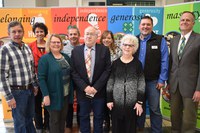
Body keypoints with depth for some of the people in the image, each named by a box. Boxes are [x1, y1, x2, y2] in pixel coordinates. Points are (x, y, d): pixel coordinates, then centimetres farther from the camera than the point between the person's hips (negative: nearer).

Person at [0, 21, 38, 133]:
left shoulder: (27, 47, 4)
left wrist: (35, 85, 16)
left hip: (30, 90, 6)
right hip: (17, 91, -5)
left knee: (29, 118, 21)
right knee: (20, 122, 9)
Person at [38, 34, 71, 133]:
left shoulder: (66, 57, 7)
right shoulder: (44, 59, -10)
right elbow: (41, 78, -15)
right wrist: (45, 95, -20)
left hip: (66, 94, 5)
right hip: (53, 95, -5)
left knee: (63, 118, 17)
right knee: (54, 119, 8)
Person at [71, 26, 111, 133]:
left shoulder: (104, 50, -3)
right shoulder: (76, 51, 1)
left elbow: (108, 70, -7)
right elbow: (74, 72, -3)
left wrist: (96, 87, -14)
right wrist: (85, 87, -13)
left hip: (99, 91, -1)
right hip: (82, 91, 1)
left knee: (99, 117, 14)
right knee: (83, 116, 15)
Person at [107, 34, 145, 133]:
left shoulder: (137, 63, 1)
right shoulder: (115, 63, 4)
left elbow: (141, 84, -1)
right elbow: (110, 82, 5)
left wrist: (140, 102, -7)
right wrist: (109, 99, 0)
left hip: (132, 102, -1)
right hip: (117, 101, 1)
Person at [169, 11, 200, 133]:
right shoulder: (174, 40, 11)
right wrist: (168, 82, 11)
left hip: (190, 86, -5)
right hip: (174, 85, 5)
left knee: (189, 119, 7)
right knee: (175, 116, 16)